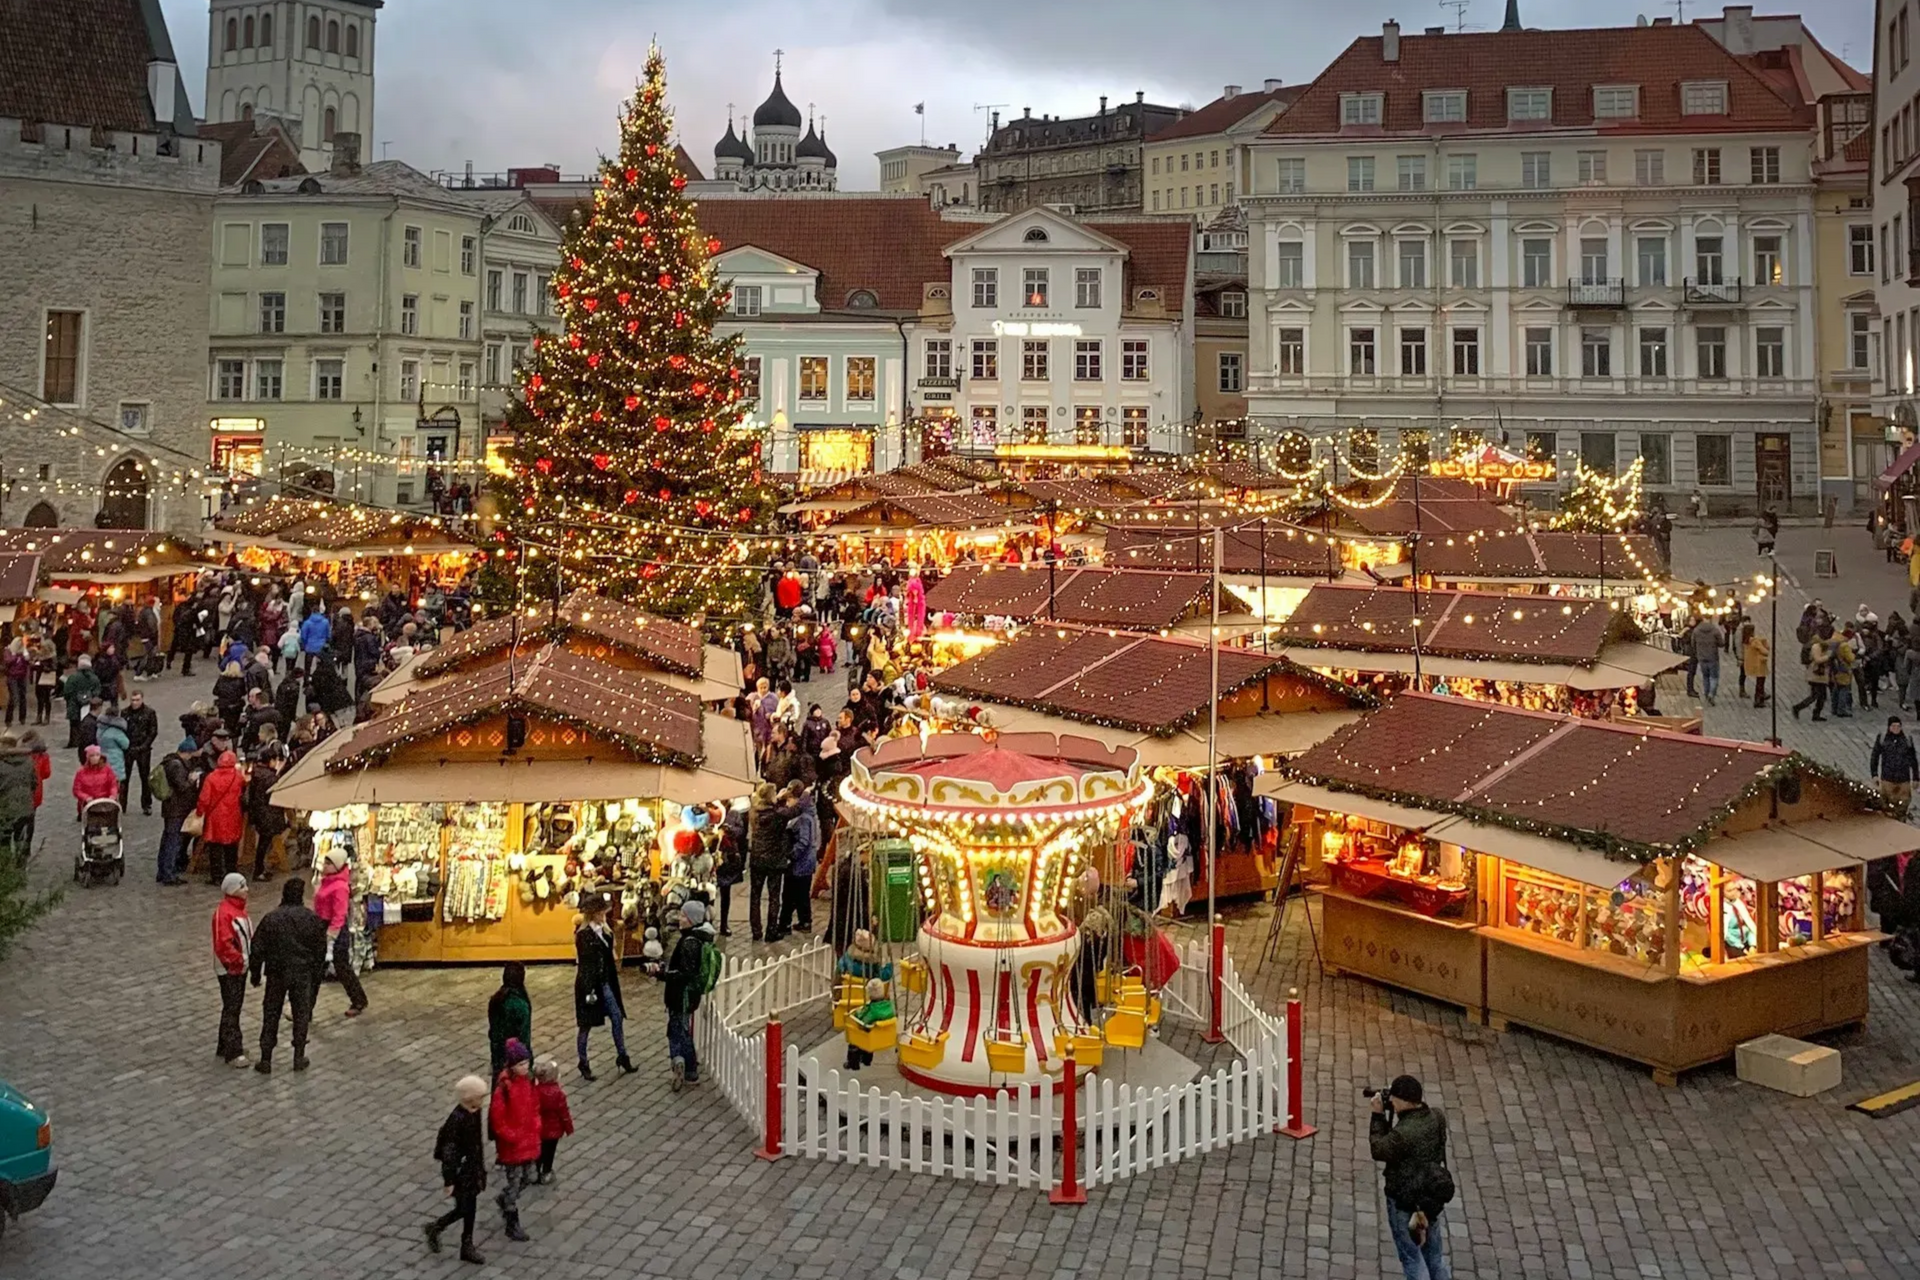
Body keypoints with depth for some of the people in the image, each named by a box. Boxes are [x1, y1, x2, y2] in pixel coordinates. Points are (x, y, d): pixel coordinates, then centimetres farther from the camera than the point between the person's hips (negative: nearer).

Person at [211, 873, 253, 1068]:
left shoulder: (239, 908, 10)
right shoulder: (223, 913, -20)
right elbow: (223, 944, -24)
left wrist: (252, 954, 7)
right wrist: (239, 959, -20)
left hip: (240, 967, 10)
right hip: (229, 969, -10)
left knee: (234, 1007, 17)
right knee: (231, 1009, -5)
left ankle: (225, 1046, 28)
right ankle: (233, 1053, -1)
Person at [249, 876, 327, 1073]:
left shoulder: (271, 918, -9)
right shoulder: (312, 918, -6)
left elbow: (258, 948, -5)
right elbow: (321, 949, 2)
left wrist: (255, 973, 8)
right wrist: (316, 975, 14)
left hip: (277, 974, 0)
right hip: (303, 974, 0)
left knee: (271, 1015, 10)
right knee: (301, 1014, 12)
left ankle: (266, 1060, 12)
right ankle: (299, 1058, 16)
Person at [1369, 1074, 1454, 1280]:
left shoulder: (1402, 1133, -33)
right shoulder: (1437, 1118, -13)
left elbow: (1379, 1150, -15)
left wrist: (1378, 1115, -11)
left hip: (1404, 1202, -6)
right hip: (1432, 1197, 6)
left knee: (1412, 1256, 12)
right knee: (1434, 1253, 24)